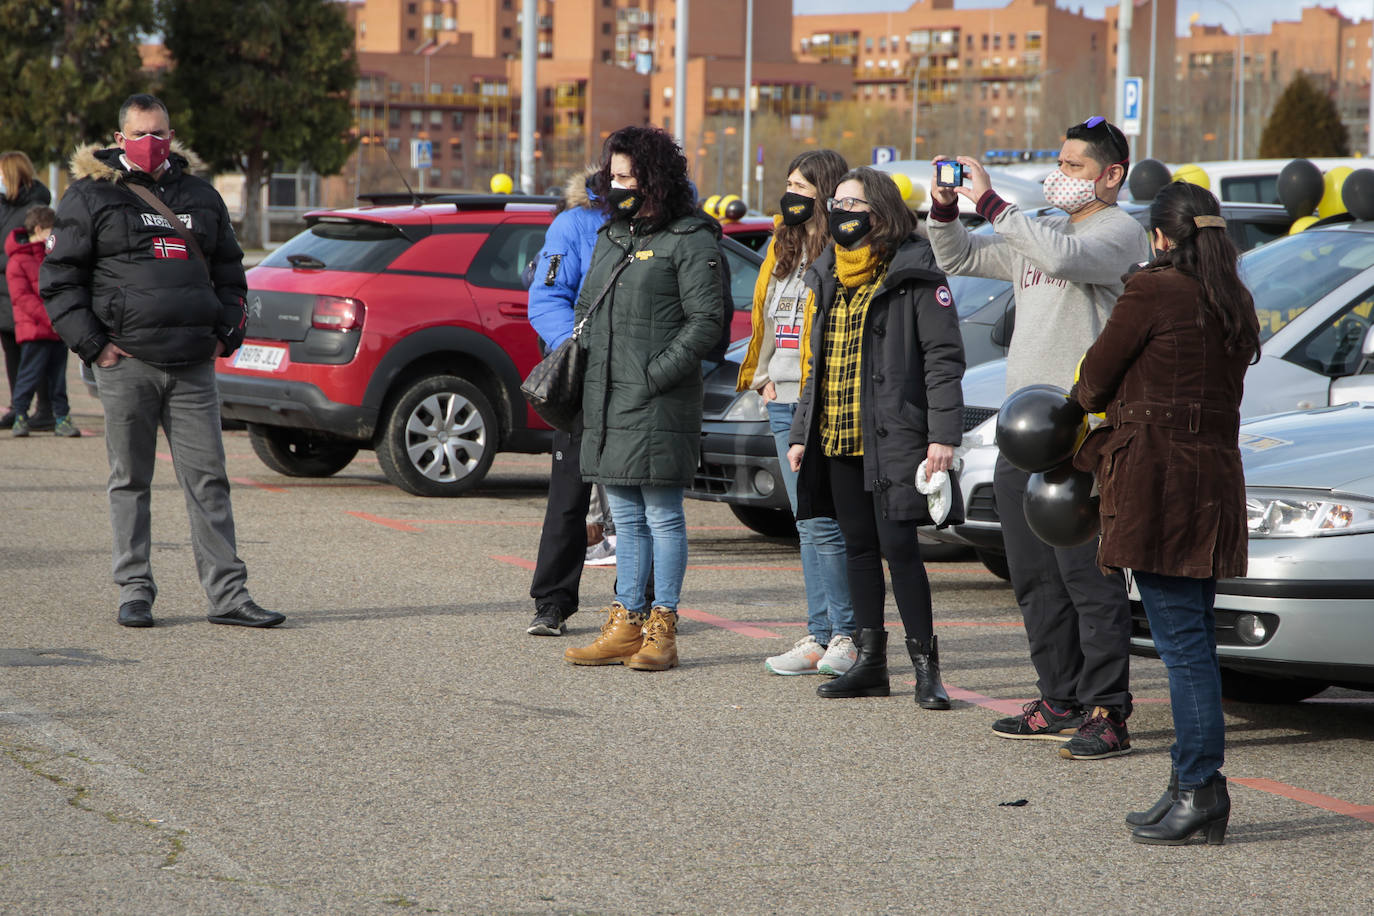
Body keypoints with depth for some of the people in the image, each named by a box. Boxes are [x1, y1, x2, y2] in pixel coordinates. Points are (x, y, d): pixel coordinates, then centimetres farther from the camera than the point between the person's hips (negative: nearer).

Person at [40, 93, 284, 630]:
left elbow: (228, 270, 26)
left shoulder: (199, 196, 17)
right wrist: (92, 344, -6)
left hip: (193, 365, 3)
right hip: (126, 363, -3)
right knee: (130, 480, 2)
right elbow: (59, 279, 3)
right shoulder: (91, 197, 4)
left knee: (208, 479, 0)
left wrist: (226, 333, 13)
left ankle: (227, 594, 1)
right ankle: (134, 592, 10)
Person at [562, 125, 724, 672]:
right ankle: (625, 624, 17)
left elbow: (705, 320, -12)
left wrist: (658, 373, -17)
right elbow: (586, 306, 25)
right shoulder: (612, 235, 18)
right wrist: (580, 362, 11)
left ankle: (662, 629, 3)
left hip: (658, 403, -8)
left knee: (662, 515, -2)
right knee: (626, 519, 12)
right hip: (606, 402, 8)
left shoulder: (689, 241, -7)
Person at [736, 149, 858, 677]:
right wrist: (763, 375, 13)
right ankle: (818, 637, 12)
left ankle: (846, 636, 0)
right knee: (808, 525, 9)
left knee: (821, 522, -9)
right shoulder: (783, 246, 18)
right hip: (783, 402, 8)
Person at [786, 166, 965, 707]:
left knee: (899, 547, -10)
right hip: (837, 438, 7)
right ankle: (869, 662, 17)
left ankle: (925, 666, -4)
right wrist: (800, 433, 18)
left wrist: (943, 434, -18)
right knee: (859, 549, 10)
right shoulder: (829, 279, 17)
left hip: (892, 438, -7)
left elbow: (944, 357, -10)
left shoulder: (913, 276, -6)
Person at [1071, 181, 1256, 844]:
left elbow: (1096, 378, -1)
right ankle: (1194, 787, 15)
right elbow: (1219, 390, 15)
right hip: (1216, 474, 8)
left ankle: (1200, 789, -9)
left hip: (1159, 478, -8)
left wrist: (1085, 404, 22)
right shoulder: (1234, 304, 13)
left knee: (1181, 640, -8)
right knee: (1194, 639, 12)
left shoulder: (1154, 292, -9)